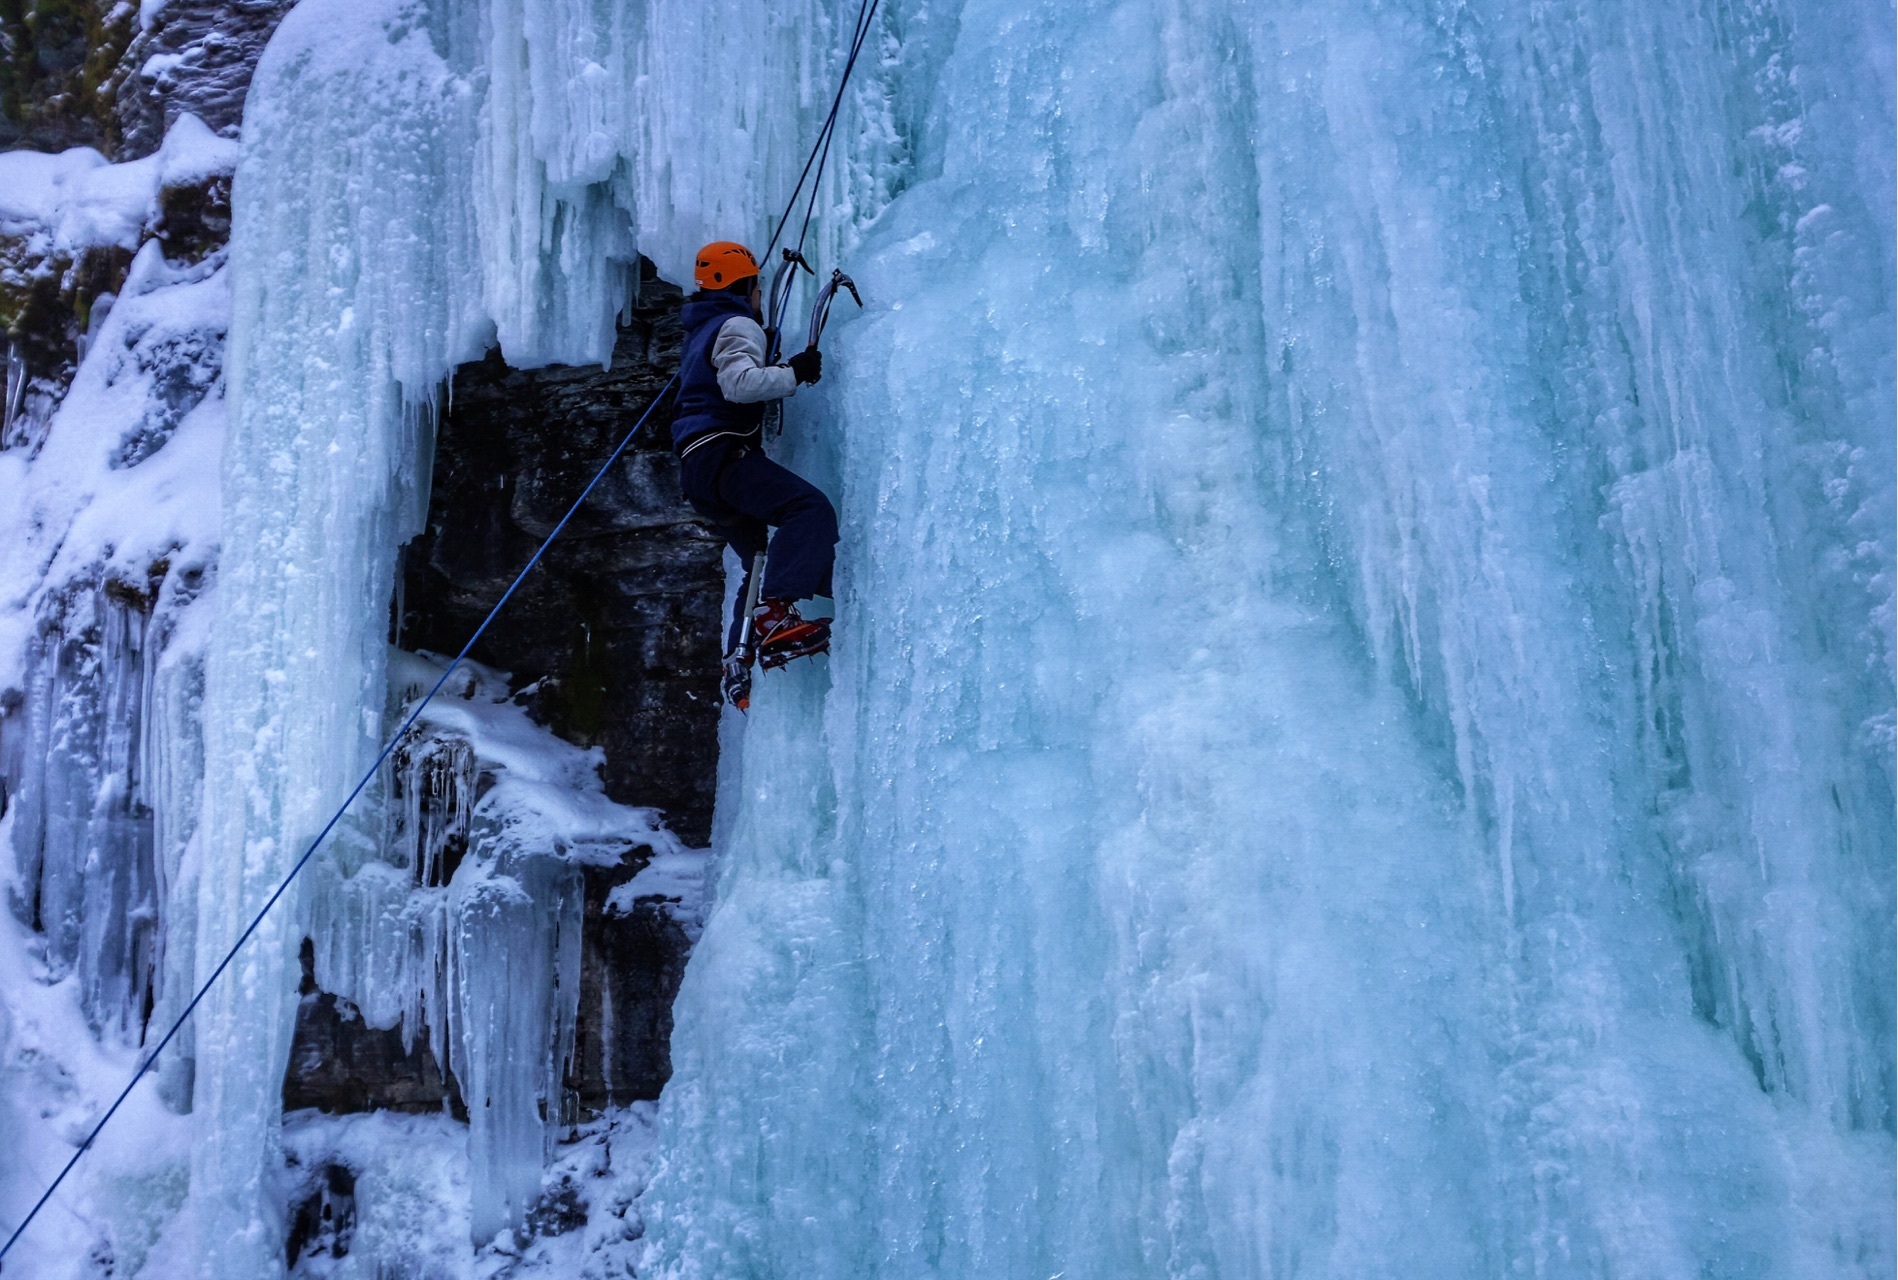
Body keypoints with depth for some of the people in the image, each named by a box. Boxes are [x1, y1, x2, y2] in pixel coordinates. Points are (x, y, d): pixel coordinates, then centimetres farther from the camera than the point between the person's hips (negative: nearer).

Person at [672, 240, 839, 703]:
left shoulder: (701, 331, 28)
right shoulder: (737, 326, -2)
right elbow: (739, 382, -21)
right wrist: (793, 373, -19)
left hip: (698, 469, 10)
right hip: (722, 453, -10)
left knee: (761, 558, 18)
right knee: (811, 508, -27)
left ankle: (738, 659, 12)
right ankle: (774, 614, -42)